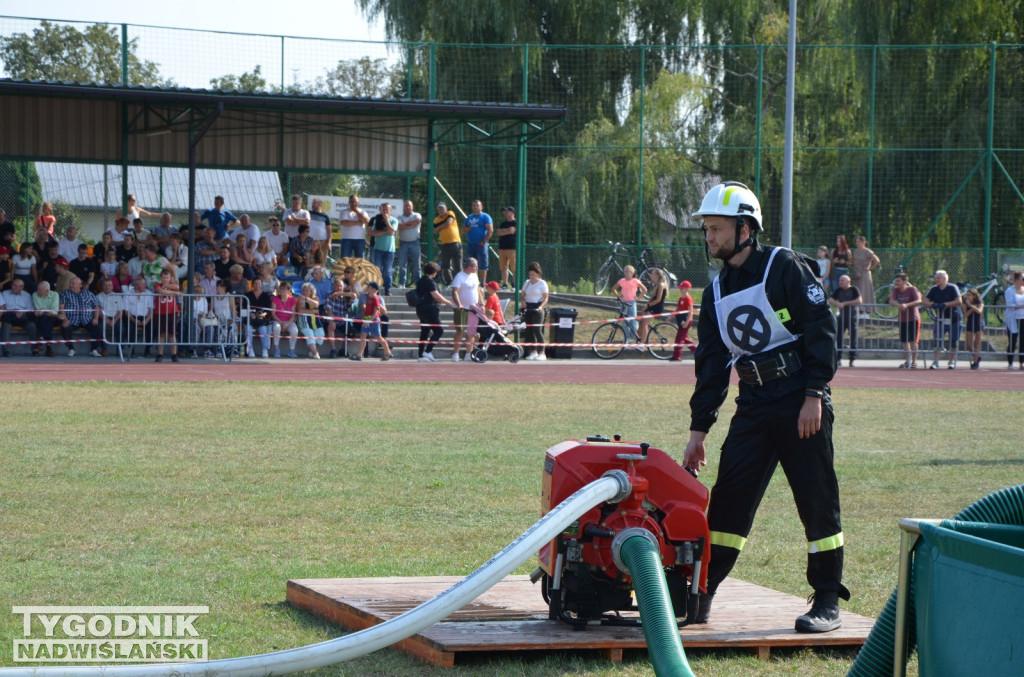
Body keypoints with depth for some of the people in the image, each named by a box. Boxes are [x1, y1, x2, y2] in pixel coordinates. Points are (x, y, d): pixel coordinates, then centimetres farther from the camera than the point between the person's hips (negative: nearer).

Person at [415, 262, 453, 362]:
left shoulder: (420, 281, 14)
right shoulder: (430, 282, -14)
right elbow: (436, 296, -18)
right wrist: (448, 302, -7)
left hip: (421, 309, 9)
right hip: (430, 309, -9)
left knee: (424, 331, 11)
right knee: (438, 330, -4)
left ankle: (421, 355, 10)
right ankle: (428, 351, -11)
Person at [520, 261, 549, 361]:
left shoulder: (542, 283, -2)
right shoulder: (527, 283, 13)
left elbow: (545, 298, -6)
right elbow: (522, 295, 15)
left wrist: (541, 307, -23)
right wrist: (522, 301, -7)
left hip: (537, 308, -6)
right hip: (527, 308, 6)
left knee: (537, 330, -14)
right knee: (529, 330, 4)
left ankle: (541, 353, -11)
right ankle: (533, 352, 12)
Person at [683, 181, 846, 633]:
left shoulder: (785, 268, -7)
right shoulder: (717, 291, 13)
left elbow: (821, 329, -11)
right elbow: (711, 364, 16)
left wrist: (814, 395, -17)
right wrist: (698, 430, 12)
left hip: (800, 400, -6)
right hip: (754, 404, 6)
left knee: (817, 501, -3)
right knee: (729, 498, 1)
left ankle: (827, 603, 3)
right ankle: (700, 594, 5)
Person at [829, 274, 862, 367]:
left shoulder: (854, 290, -6)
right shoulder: (838, 290, 7)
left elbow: (859, 301, -20)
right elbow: (830, 301, 5)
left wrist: (845, 303, -20)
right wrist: (837, 304, -17)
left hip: (852, 317, -4)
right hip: (842, 317, 4)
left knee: (853, 338, -3)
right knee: (838, 337, -1)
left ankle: (852, 359, 2)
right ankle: (839, 358, 6)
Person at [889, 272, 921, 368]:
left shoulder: (912, 289, -12)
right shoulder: (896, 290, 2)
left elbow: (918, 301, -24)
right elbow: (891, 301, -11)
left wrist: (907, 305, -38)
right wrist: (899, 305, -32)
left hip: (913, 318, -5)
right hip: (902, 319, 5)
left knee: (912, 340, -7)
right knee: (904, 341, 8)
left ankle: (914, 361, -1)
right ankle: (907, 361, 19)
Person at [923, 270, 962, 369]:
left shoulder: (952, 288, -9)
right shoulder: (934, 289, 4)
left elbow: (958, 301, -19)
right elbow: (925, 301, -2)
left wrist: (945, 304, -25)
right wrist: (933, 305, -23)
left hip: (953, 319, -3)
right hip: (940, 319, 3)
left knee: (953, 341, 4)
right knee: (938, 341, -7)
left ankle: (952, 361, 17)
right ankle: (935, 361, -9)